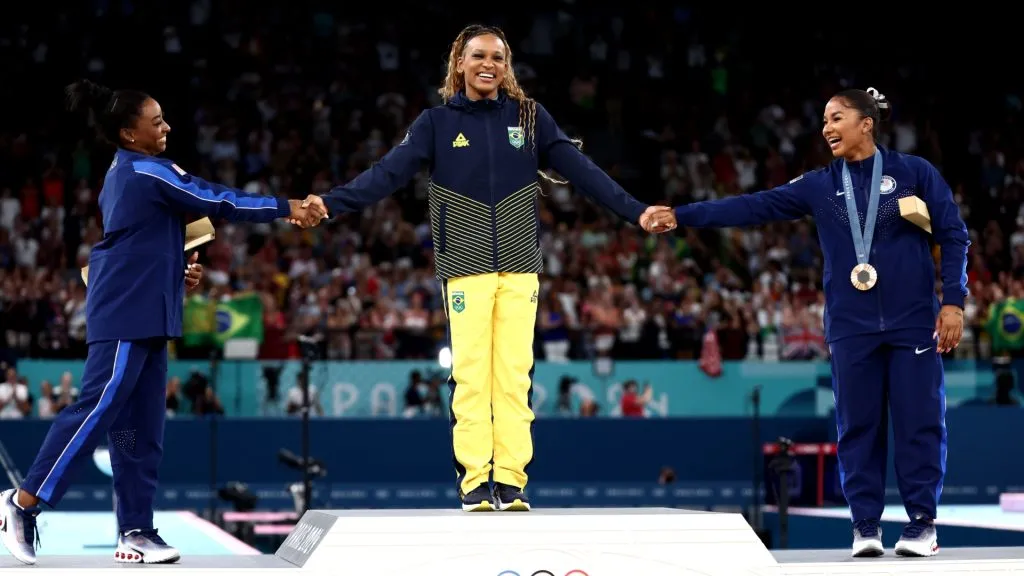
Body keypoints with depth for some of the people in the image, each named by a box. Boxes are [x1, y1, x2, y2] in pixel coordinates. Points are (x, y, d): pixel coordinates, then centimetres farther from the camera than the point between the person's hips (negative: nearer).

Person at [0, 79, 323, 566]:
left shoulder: (126, 175, 17)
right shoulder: (149, 173, -12)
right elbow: (218, 201, -12)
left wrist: (177, 269, 13)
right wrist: (285, 208, -6)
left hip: (143, 316, 10)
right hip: (126, 316, -10)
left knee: (140, 427, 6)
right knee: (99, 408, -11)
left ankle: (135, 531, 6)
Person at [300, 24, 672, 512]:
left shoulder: (529, 117, 6)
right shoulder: (438, 122, 2)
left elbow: (580, 169, 1)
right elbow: (389, 172, -7)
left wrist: (634, 210, -8)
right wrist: (333, 203, -21)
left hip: (519, 267, 1)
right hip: (465, 266, -1)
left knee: (515, 375, 1)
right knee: (470, 374, -2)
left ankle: (511, 483, 5)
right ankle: (474, 483, 3)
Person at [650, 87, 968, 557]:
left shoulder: (914, 173, 1)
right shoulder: (820, 186, 7)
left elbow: (953, 235, 2)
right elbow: (755, 207, 2)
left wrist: (953, 300, -6)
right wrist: (683, 216, -6)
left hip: (912, 322, -2)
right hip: (851, 326, 2)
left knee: (920, 422, -1)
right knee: (858, 425, 3)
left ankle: (922, 522, 8)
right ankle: (865, 524, 10)